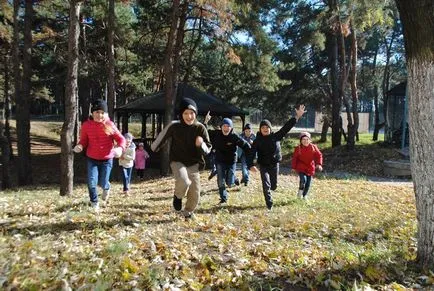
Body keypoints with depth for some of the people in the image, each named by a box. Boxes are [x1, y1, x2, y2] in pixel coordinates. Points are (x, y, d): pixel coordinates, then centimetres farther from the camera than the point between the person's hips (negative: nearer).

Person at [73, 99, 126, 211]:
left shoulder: (109, 125, -12)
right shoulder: (86, 125, -6)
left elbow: (121, 139, -8)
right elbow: (84, 140, 5)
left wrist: (120, 148, -29)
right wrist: (79, 146, -18)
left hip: (107, 159, -1)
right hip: (92, 159, 2)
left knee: (102, 183, 3)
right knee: (91, 182, -7)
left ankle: (106, 188, 44)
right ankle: (94, 202, 20)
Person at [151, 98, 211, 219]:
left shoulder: (200, 128, -11)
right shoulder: (174, 126, -14)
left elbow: (207, 149, -7)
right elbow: (163, 136, 5)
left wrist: (201, 144, -29)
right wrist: (154, 147, 21)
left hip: (193, 164, 2)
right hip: (178, 162, -2)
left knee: (195, 195, 4)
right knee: (184, 181, -32)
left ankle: (188, 213, 37)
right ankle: (178, 196, 5)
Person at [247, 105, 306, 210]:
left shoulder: (276, 136, -4)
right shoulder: (257, 141, -9)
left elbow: (286, 127, -8)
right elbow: (251, 154, -17)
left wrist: (297, 117, -13)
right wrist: (250, 165, -33)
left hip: (275, 165, 2)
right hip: (263, 166, -2)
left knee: (273, 186, 13)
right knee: (266, 186, -9)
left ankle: (268, 190, 50)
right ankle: (269, 204, 9)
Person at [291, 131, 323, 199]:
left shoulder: (313, 147, -3)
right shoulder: (298, 148, -7)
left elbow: (319, 155, 0)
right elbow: (294, 158, 0)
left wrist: (319, 164, -14)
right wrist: (293, 167, 2)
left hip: (310, 168, 3)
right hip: (301, 168, -3)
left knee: (308, 183, 8)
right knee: (303, 180, -23)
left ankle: (305, 195, 28)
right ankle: (300, 191, 5)